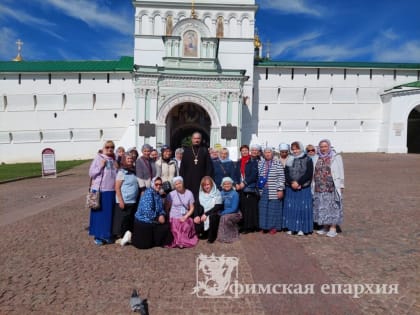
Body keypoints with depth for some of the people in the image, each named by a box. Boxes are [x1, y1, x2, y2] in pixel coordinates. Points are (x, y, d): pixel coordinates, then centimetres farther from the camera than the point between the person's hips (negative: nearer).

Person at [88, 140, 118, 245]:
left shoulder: (114, 159, 11)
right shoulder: (98, 158, -2)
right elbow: (91, 173, -4)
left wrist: (117, 168, 2)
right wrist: (100, 166, -16)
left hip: (111, 190, 4)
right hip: (99, 190, -4)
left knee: (109, 213, 10)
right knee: (99, 213, 2)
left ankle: (107, 235, 21)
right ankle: (98, 236, 13)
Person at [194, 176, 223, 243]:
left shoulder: (217, 193, -7)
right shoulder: (201, 194, 6)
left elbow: (218, 207, -15)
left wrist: (206, 214, -22)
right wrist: (197, 215, -21)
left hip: (214, 213, -4)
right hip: (203, 213, 4)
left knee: (211, 217, -36)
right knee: (196, 220, -24)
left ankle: (212, 237, -11)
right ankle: (204, 234, 7)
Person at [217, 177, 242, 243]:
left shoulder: (235, 194, -13)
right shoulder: (221, 193, 1)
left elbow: (234, 209, -17)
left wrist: (222, 213, -19)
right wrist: (220, 212, -17)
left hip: (234, 214, -4)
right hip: (224, 214, 4)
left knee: (224, 217, -33)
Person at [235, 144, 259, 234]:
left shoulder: (253, 161, -2)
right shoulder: (239, 162, 15)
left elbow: (254, 175, -10)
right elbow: (237, 174, 15)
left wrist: (244, 183, -13)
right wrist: (237, 183, 0)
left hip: (250, 187, -5)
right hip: (241, 188, 5)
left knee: (250, 207, -4)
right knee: (242, 207, 4)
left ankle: (249, 226, 3)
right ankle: (243, 225, 12)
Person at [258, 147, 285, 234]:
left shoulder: (277, 163, -4)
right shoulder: (260, 163, 10)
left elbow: (281, 177, -7)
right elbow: (257, 176, 12)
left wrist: (280, 189, -12)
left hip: (274, 191, -4)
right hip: (262, 191, 4)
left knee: (274, 209, 2)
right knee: (263, 209, 8)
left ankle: (274, 227, 15)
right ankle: (265, 226, 20)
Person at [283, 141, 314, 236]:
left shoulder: (308, 160, 1)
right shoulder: (289, 160, 10)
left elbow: (309, 174, -7)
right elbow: (286, 173, 3)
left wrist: (298, 183, -15)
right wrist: (292, 183, -13)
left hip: (304, 188, -3)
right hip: (290, 188, 3)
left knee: (302, 208, -2)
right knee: (290, 207, 2)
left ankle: (301, 228, 8)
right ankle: (291, 227, 12)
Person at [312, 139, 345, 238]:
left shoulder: (336, 157, 1)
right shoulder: (316, 158, 12)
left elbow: (340, 172, -1)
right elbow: (313, 173, 15)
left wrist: (341, 186, -6)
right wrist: (313, 186, 11)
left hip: (332, 188, -4)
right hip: (319, 188, 4)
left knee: (332, 207, -1)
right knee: (321, 207, 8)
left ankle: (333, 228, 7)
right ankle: (325, 227, 19)